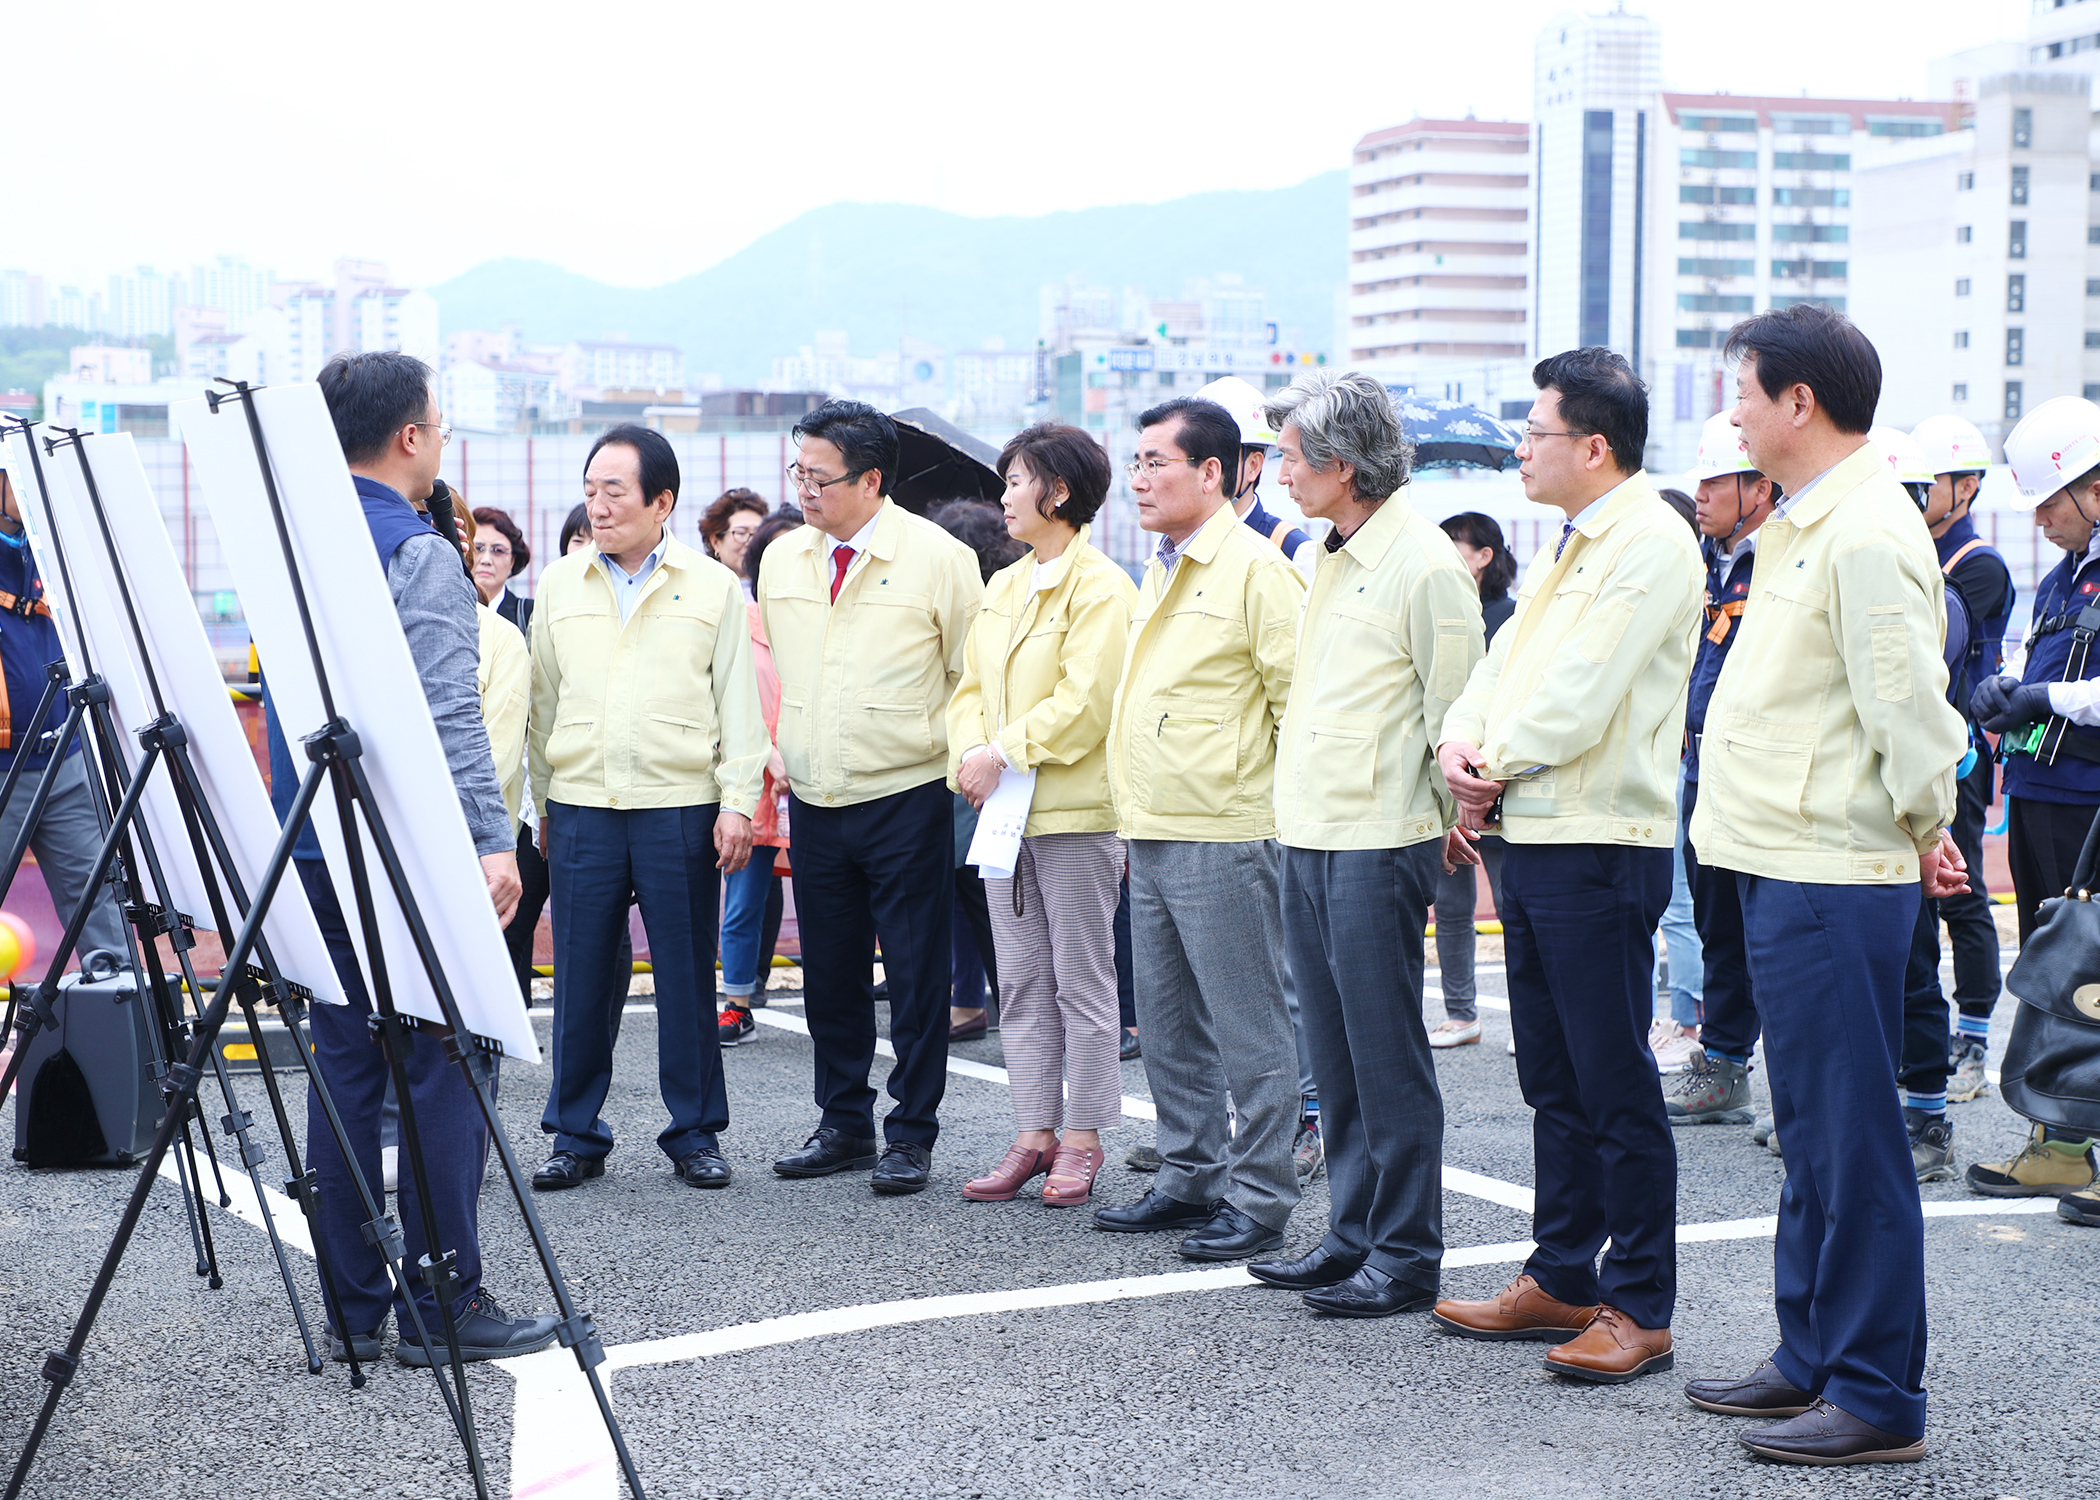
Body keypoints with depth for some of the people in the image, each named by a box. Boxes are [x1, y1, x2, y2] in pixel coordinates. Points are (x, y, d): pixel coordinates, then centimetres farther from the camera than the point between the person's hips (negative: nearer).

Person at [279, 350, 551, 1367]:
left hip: (313, 851, 8)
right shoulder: (418, 553, -12)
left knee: (343, 1071, 9)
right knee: (443, 1072, -2)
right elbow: (447, 714, -18)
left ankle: (353, 1308, 13)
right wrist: (491, 838, -17)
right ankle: (443, 1306, 1)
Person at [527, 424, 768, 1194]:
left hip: (681, 806, -2)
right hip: (581, 806, 2)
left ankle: (695, 1132, 13)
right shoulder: (558, 584, 10)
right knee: (580, 977, 3)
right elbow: (544, 702, 15)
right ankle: (576, 1136, 13)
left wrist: (737, 803, -4)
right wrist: (541, 806, 13)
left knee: (687, 976, 3)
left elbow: (738, 704, 4)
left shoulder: (714, 587, 4)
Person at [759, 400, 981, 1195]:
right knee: (830, 973, 11)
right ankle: (843, 1124, 23)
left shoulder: (938, 557, -7)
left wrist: (960, 757, -2)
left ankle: (911, 1135, 10)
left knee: (915, 974, 0)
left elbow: (973, 676, -1)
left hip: (906, 798, -5)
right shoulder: (782, 558, 9)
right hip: (814, 802, 5)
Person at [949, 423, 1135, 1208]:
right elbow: (971, 688, 14)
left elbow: (1084, 702, -18)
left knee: (1082, 982, 1)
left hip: (1076, 813, -8)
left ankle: (1082, 1141, 8)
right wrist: (970, 754, -5)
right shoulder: (1003, 586, 15)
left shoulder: (1099, 586, -10)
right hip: (1005, 811, 8)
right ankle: (1034, 1135, 15)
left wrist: (1003, 754, -16)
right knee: (1022, 986, 10)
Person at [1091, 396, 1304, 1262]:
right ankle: (1190, 1178, 25)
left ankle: (1259, 1199, 5)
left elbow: (1300, 701, -13)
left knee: (1248, 1028, -2)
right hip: (1153, 837, 9)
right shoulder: (1161, 573, 18)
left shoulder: (1254, 569, -10)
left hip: (1225, 840, -9)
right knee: (1169, 1027, 14)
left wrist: (1288, 815, -13)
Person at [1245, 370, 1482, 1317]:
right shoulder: (1336, 560, 15)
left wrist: (1449, 822, -5)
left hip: (1378, 846, -9)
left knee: (1387, 1057, -3)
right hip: (1309, 838, 9)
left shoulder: (1424, 565, -13)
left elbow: (1455, 708, -11)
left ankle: (1406, 1257, 5)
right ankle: (1352, 1236, 22)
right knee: (1336, 1057, 13)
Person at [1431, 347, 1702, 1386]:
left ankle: (1640, 1308, 2)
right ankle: (1561, 1279, 24)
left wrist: (1498, 764, -7)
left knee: (1615, 1083, -4)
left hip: (1601, 844, -10)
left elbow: (1579, 698, -20)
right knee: (1554, 1081, 15)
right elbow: (1504, 665, 17)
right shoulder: (1570, 544, 18)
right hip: (1533, 836, 10)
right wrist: (1461, 742, -2)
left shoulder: (1650, 541, -13)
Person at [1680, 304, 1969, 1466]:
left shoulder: (1864, 536, -18)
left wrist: (1918, 832, -6)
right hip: (1788, 869, 11)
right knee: (1811, 1132, 17)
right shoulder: (1806, 527, 15)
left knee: (1852, 1141, -4)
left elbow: (1911, 716, -20)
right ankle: (1811, 1360, 28)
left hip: (1833, 882, -11)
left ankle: (1876, 1398, 3)